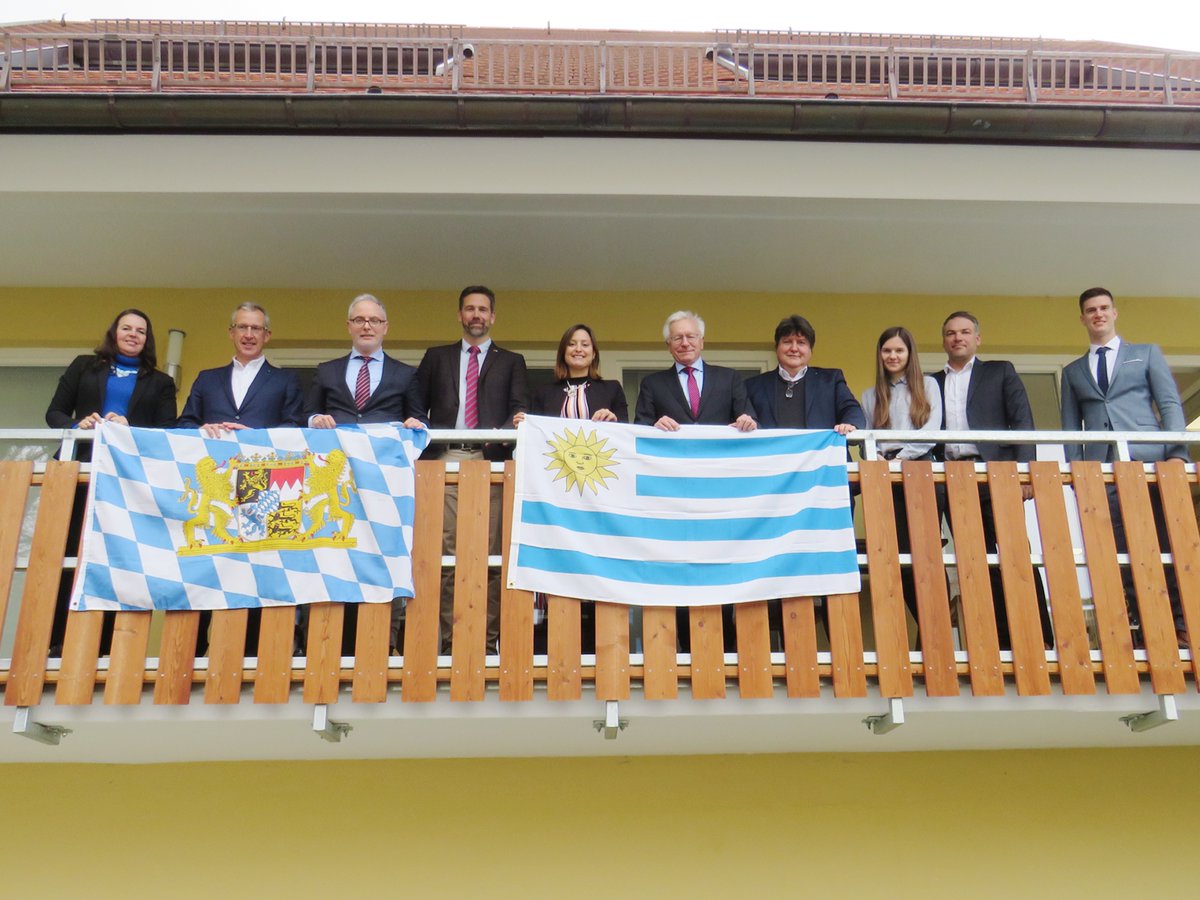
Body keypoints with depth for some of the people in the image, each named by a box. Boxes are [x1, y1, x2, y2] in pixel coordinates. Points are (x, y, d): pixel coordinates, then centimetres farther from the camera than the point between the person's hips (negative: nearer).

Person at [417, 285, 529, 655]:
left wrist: (507, 430, -15)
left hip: (491, 459, -1)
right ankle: (449, 637, 0)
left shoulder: (511, 361, 18)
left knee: (491, 553, -5)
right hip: (446, 459, 1)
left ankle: (490, 638, -2)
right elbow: (417, 404, 16)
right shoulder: (436, 357, 21)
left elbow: (520, 408, 6)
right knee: (446, 553, -4)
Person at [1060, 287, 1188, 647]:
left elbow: (1170, 404, 7)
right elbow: (1071, 426, 16)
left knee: (1168, 545, -4)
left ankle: (1179, 623, 1)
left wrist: (1177, 451, -7)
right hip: (1102, 468, 2)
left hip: (1150, 460, -1)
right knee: (1120, 553, -4)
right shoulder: (1072, 371, 21)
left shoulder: (1147, 353, 17)